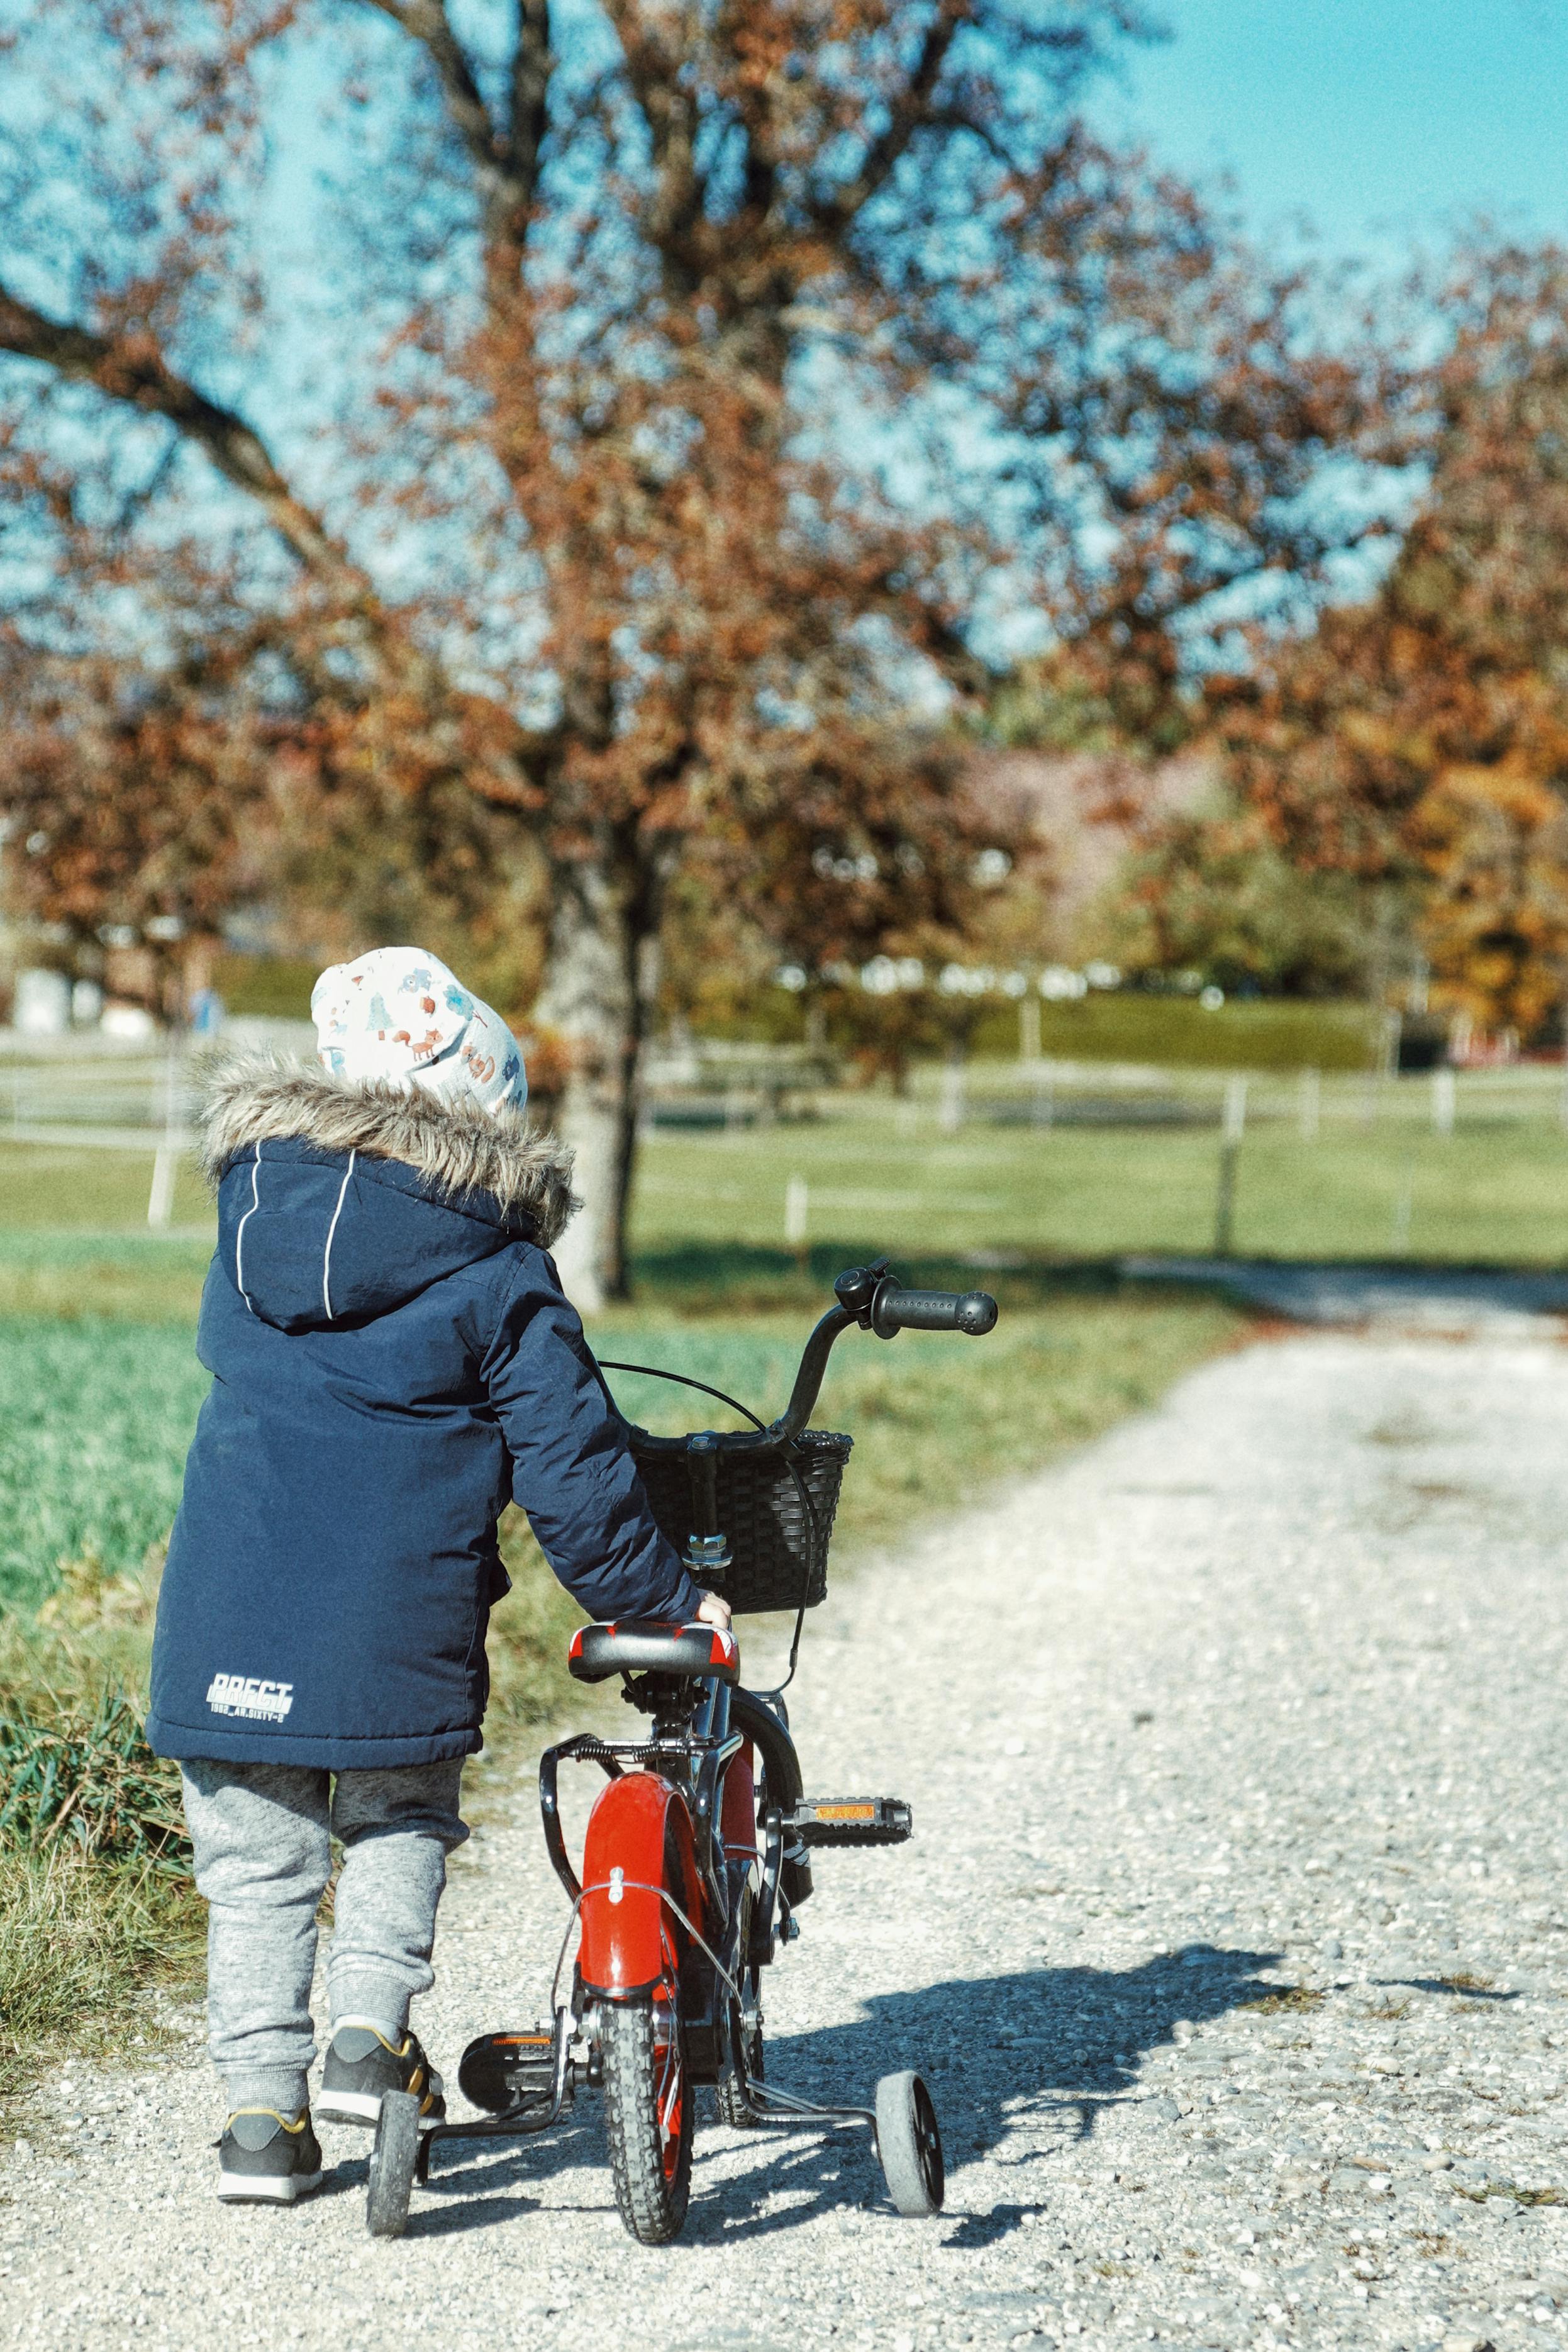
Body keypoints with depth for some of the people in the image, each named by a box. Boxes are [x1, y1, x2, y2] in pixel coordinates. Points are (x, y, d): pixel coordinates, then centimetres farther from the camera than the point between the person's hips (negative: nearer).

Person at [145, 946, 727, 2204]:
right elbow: (567, 1456, -3)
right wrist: (660, 1593, 7)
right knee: (400, 1819, 19)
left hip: (228, 1603, 3)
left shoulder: (255, 1196, 7)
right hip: (399, 1615, -3)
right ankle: (370, 2031, 8)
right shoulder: (495, 1263, -4)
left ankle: (264, 2101, 10)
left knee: (256, 1860, 11)